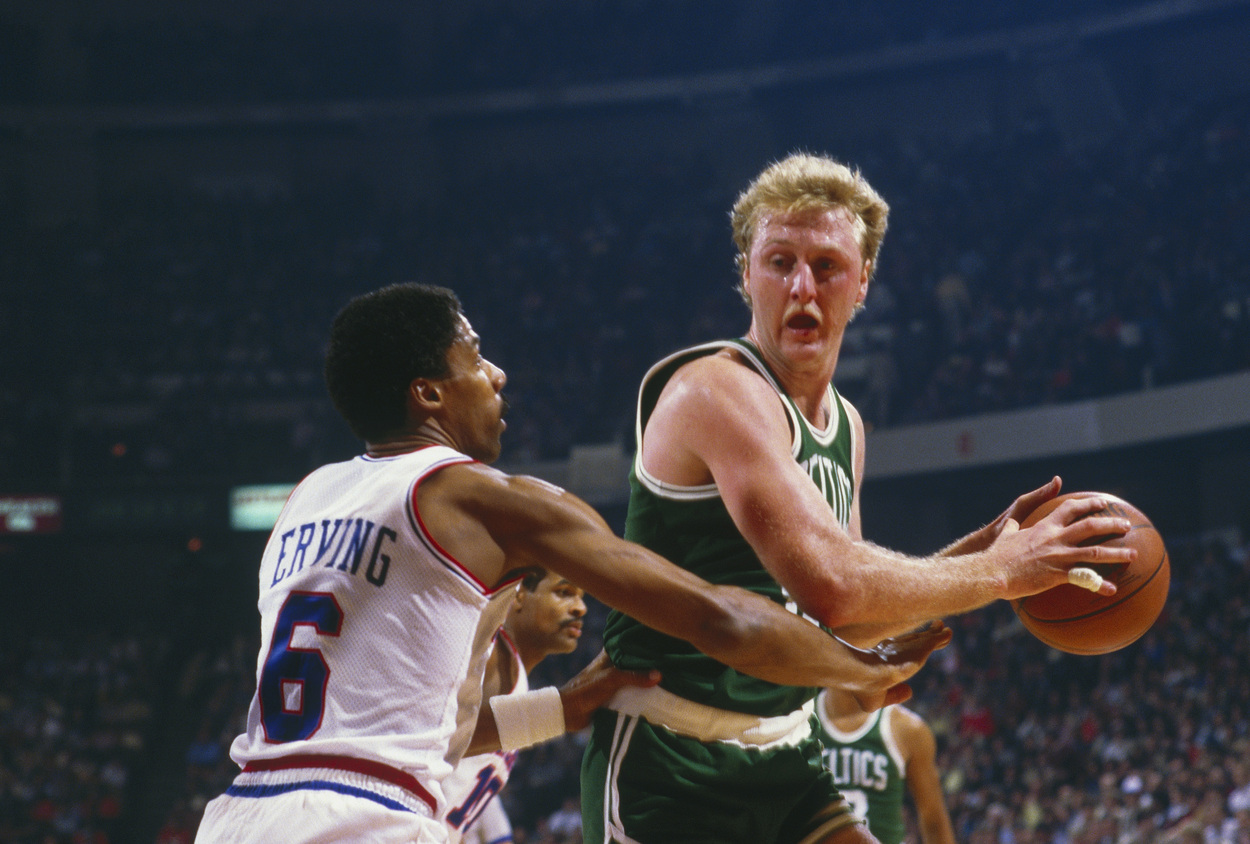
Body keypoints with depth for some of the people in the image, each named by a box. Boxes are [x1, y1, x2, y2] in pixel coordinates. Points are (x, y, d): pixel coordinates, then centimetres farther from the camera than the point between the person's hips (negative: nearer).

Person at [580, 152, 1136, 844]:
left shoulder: (847, 426, 12)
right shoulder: (718, 391, -18)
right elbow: (830, 585, -29)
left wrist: (979, 550, 6)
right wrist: (999, 572, -18)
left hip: (782, 758, 8)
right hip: (668, 762, -8)